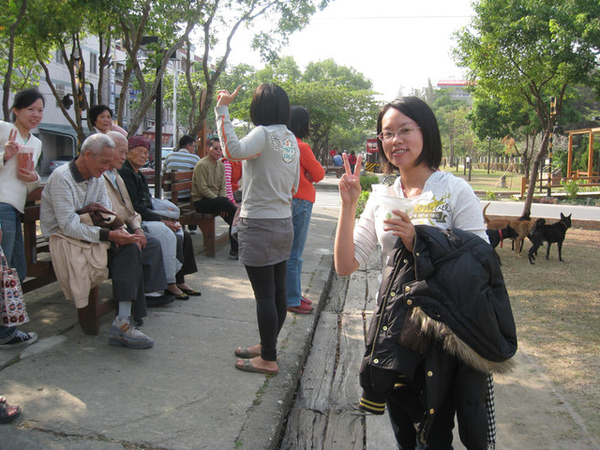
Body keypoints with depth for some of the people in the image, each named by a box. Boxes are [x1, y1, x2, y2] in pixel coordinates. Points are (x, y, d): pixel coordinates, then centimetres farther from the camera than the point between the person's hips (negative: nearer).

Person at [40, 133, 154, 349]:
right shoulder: (61, 178, -15)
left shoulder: (97, 178, 11)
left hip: (87, 234, 7)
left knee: (129, 247, -22)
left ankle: (124, 321, -28)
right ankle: (123, 323, -27)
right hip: (63, 240, -7)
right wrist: (109, 235, -31)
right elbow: (69, 226, -23)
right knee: (129, 250, -26)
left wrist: (119, 231, -14)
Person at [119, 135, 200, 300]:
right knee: (167, 234, -27)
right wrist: (162, 220, -16)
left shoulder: (139, 175, 20)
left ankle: (180, 281, -6)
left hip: (146, 217, 9)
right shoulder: (124, 172, -10)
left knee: (182, 235, -7)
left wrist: (164, 218, 0)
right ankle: (170, 285, -18)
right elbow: (134, 207, -17)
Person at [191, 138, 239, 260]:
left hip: (215, 199, 7)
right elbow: (202, 189, -16)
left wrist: (223, 203, -9)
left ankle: (235, 250, -12)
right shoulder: (202, 165, -10)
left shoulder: (221, 166, 14)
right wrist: (221, 202, -18)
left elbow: (223, 187, 11)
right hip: (201, 202, -7)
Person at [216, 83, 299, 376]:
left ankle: (268, 359, 7)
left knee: (264, 294, -2)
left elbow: (234, 150, -33)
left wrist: (222, 110, -27)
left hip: (259, 224, -9)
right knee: (277, 292, 14)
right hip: (283, 223, 9)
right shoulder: (291, 139, 12)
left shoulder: (264, 134, -13)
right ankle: (267, 346, 28)